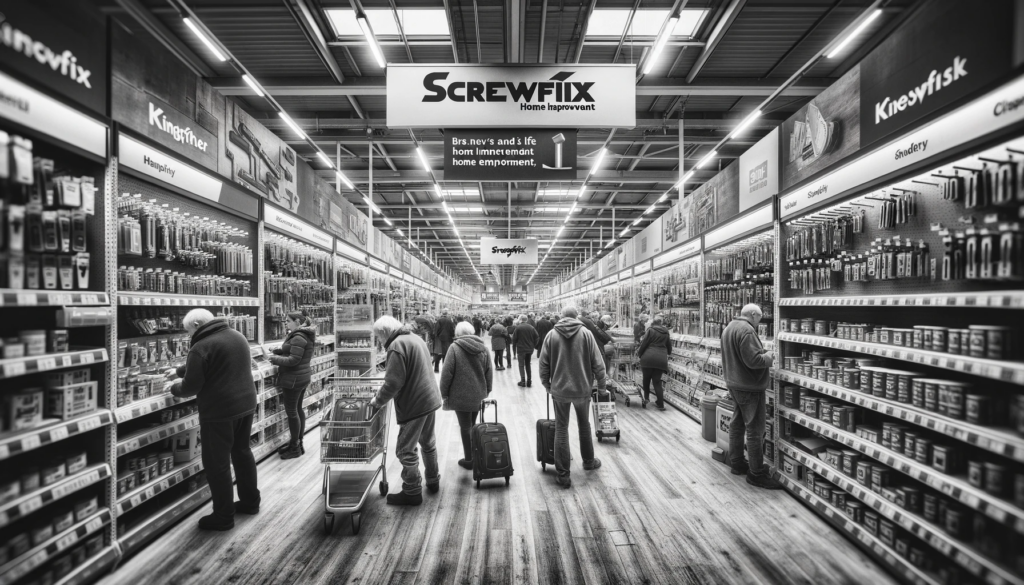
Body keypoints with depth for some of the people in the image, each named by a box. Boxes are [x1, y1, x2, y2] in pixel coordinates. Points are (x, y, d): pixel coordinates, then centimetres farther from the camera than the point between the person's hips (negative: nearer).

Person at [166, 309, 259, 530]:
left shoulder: (202, 347, -16)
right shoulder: (237, 336, 10)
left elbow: (191, 387, -13)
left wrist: (175, 387, 10)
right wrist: (180, 372, 29)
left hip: (219, 411, -8)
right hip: (246, 404, 8)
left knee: (217, 463, 4)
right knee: (242, 451, 21)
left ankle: (223, 517, 14)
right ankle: (250, 501, 32)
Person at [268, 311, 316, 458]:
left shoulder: (298, 338, -20)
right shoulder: (305, 336, 11)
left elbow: (293, 360, -24)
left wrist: (275, 360, -12)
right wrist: (277, 351, 1)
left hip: (294, 379, -10)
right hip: (302, 376, 10)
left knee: (291, 411, -1)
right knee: (298, 409, 16)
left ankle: (295, 448, 8)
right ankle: (298, 443, 27)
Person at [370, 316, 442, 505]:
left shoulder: (397, 345, -19)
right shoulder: (415, 338, 11)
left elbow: (393, 382, -23)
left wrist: (379, 400, -9)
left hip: (414, 404, -10)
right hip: (430, 398, 10)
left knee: (406, 450, 3)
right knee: (428, 443, 23)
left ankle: (412, 493, 13)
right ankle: (433, 481, 37)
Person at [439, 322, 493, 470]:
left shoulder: (454, 347, -10)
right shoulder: (483, 348, 4)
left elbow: (447, 373, -12)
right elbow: (489, 372, 7)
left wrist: (444, 393, -4)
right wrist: (487, 390, 17)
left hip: (461, 395, -5)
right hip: (478, 395, 5)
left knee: (465, 427, 5)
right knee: (472, 425, 19)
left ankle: (469, 459, 10)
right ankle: (475, 456, 25)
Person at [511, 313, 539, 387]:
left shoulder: (518, 327, -11)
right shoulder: (531, 327, 2)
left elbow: (514, 338, -10)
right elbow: (536, 337, 2)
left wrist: (514, 346, 6)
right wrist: (533, 345, 11)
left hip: (521, 349, -4)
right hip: (530, 349, 4)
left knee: (521, 365, 4)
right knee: (528, 364, 15)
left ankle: (523, 381, -1)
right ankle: (529, 382, 14)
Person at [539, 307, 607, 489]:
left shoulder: (552, 334, -4)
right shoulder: (586, 333, -5)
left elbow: (544, 364, -2)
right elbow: (598, 363, -5)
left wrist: (547, 385, 12)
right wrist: (601, 387, 5)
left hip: (559, 390, -1)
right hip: (582, 389, 1)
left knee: (561, 429, 7)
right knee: (584, 425, 21)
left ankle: (563, 474, 7)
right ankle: (589, 461, 39)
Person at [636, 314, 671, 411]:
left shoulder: (651, 330, -1)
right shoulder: (666, 332, 12)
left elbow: (644, 343, -3)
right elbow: (669, 346, 23)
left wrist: (639, 353, 12)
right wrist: (668, 353, 45)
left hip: (649, 357, -3)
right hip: (661, 358, 3)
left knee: (646, 378, 16)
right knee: (657, 380, 6)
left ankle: (646, 396, 24)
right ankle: (660, 404, 4)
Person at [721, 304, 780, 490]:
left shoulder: (730, 327, 12)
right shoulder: (746, 330, -20)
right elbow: (753, 360, -26)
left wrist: (762, 354, 14)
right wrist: (768, 357, -7)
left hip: (735, 384, 10)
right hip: (750, 387, -10)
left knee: (737, 424, 17)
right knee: (755, 430, -3)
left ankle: (736, 463, 27)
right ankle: (756, 473, 4)